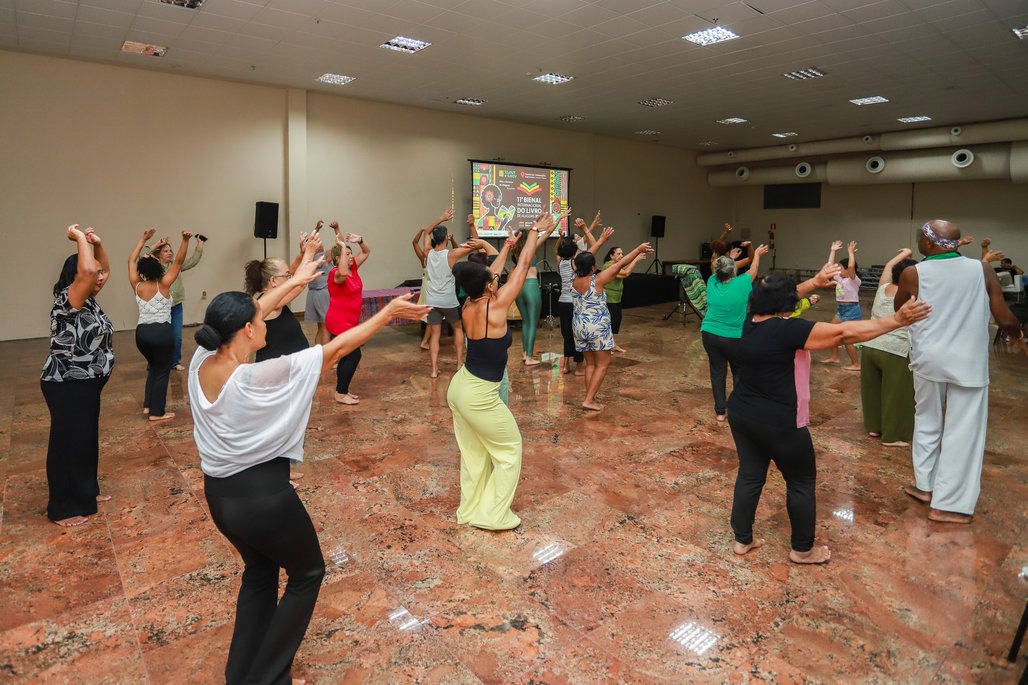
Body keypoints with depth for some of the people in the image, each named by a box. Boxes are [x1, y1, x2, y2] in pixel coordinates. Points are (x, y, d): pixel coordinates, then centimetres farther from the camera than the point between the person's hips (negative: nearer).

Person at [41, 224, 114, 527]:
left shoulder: (88, 300, 6)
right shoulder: (68, 301, -20)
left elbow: (103, 269, 19)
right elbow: (86, 270, -37)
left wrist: (97, 242, 2)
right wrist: (81, 239, -22)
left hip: (86, 384, 9)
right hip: (67, 386, -9)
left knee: (87, 438, 19)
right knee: (67, 442, 1)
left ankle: (85, 491, 35)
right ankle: (62, 508, 14)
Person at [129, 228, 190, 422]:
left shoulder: (137, 286, 3)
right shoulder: (163, 285, -8)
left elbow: (132, 261, 17)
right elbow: (179, 261, -9)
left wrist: (143, 240, 21)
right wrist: (185, 240, -16)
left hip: (142, 332, 5)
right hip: (162, 332, -5)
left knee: (153, 367, 25)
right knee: (162, 371, 5)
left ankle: (147, 406, 24)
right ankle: (157, 413, 6)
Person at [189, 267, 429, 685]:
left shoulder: (201, 361, -9)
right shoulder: (257, 378, -28)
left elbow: (237, 319, 8)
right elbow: (336, 348, -22)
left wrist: (292, 282, 16)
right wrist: (387, 313, -12)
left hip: (218, 494, 8)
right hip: (262, 495, -8)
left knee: (260, 571, 30)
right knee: (307, 573, 18)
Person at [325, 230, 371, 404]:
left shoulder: (353, 267, 5)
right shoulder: (335, 273, -18)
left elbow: (367, 252, 13)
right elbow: (343, 273, -43)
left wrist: (359, 240, -7)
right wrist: (343, 247, -36)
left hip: (349, 322, 9)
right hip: (339, 322, -9)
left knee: (348, 356, 14)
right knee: (354, 355, -9)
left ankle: (342, 390, 24)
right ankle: (341, 394, -1)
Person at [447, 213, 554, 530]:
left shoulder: (468, 307, -3)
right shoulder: (495, 307, -21)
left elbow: (487, 275, 15)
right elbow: (522, 267, -12)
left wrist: (505, 248, 26)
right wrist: (535, 232, 1)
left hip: (459, 386, 8)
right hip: (479, 396, -8)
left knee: (473, 452, 21)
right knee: (510, 449, 12)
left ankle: (471, 510, 34)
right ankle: (494, 515, 18)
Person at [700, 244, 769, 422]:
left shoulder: (712, 282, -5)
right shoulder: (741, 283, -12)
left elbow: (720, 271, 19)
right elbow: (753, 271, 9)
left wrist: (729, 259, 34)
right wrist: (757, 254, 27)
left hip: (709, 334, 3)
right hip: (733, 337, -3)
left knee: (717, 372, 9)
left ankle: (720, 411, 14)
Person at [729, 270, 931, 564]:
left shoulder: (752, 323, 1)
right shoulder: (788, 329, -20)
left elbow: (776, 302, 20)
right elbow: (845, 332, -21)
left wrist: (815, 282, 28)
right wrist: (897, 320, -16)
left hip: (741, 414, 7)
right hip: (778, 423, -7)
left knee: (750, 475, 17)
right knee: (802, 482, 12)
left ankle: (742, 539, 27)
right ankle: (802, 550, 26)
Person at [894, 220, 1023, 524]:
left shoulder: (913, 274, -7)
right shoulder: (982, 270, -5)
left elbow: (899, 310, 11)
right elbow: (1005, 319, -1)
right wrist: (1018, 334, 20)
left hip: (929, 360, 1)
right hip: (969, 363, 0)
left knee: (927, 422, 20)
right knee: (963, 431, 5)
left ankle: (924, 485, 28)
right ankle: (947, 504, 8)